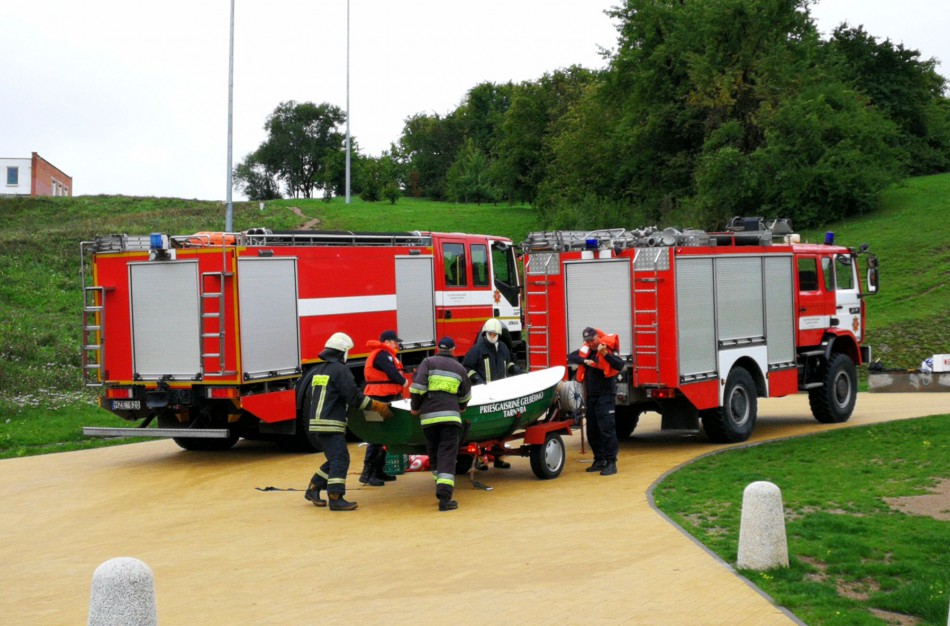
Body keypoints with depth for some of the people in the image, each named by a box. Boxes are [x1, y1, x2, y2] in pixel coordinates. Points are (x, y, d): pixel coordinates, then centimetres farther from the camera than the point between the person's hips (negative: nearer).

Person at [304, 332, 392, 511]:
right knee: (340, 459, -10)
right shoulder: (340, 370, -11)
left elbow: (311, 394, 25)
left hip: (317, 422, 9)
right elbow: (354, 396, -15)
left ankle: (313, 489, 20)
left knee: (334, 459, 18)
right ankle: (335, 498, -15)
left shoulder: (318, 370, 16)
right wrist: (378, 406, -9)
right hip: (331, 424, -9)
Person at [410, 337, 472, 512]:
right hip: (450, 416, 0)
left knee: (434, 456, 16)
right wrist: (461, 407, 48)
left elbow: (418, 385, -5)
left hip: (428, 417, 0)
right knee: (448, 456, -4)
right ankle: (444, 497, -17)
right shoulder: (459, 368, 15)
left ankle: (442, 489, 22)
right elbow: (465, 395, 27)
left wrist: (415, 407, 7)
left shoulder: (428, 362, 8)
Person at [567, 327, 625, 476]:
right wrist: (584, 361, -11)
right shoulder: (585, 351, 9)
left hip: (605, 396, -7)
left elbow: (620, 365, -21)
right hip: (591, 396, 7)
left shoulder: (607, 350, -8)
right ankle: (599, 460, 24)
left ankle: (611, 462, -11)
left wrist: (605, 354, -34)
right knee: (592, 430, 13)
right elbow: (570, 357, 4)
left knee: (607, 429, -12)